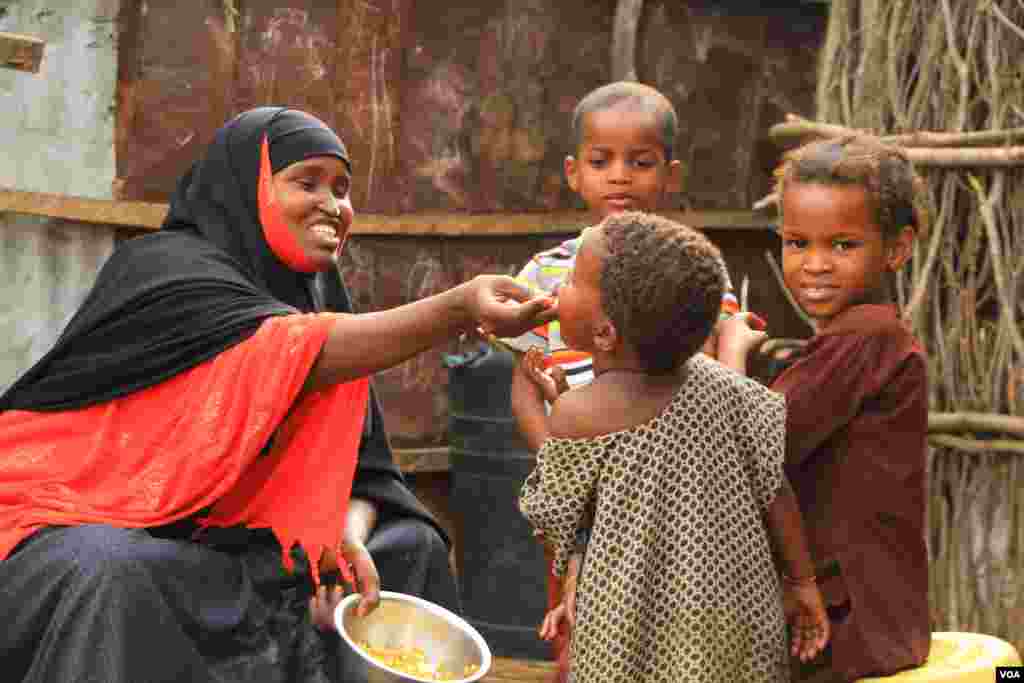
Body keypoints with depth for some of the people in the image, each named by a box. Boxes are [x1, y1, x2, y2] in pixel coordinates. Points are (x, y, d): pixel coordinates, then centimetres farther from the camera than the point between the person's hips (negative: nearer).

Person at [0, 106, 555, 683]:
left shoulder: (311, 293, 6)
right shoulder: (166, 267, -18)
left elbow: (356, 458, 4)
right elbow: (291, 354, -35)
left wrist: (349, 537, -20)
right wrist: (461, 308, -46)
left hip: (210, 539, 8)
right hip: (80, 521, -8)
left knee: (407, 548, 5)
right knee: (114, 578, -40)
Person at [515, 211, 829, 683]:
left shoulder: (580, 415, -17)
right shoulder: (715, 383, -4)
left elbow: (558, 515, -1)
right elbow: (774, 490, 0)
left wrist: (529, 405, 8)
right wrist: (801, 581, 13)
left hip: (641, 642, -5)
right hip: (740, 617, 5)